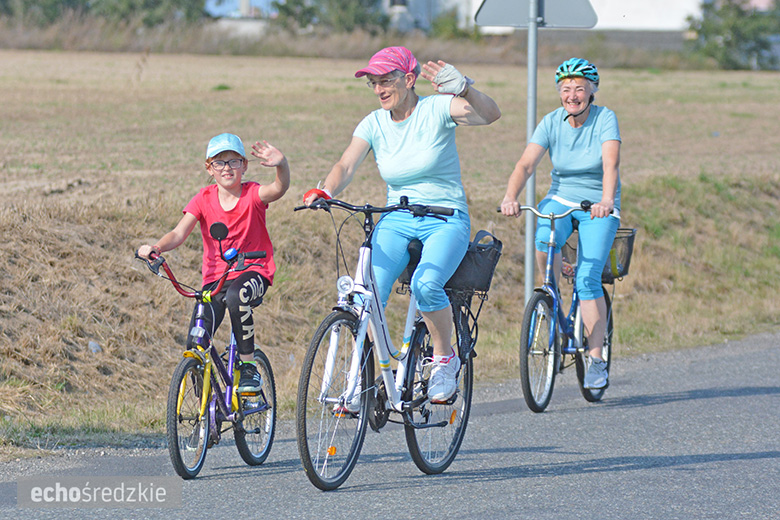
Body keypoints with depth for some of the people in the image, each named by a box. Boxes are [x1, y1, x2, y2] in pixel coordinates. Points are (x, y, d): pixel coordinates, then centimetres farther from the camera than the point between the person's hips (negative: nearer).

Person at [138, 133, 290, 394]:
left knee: (235, 296, -39)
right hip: (216, 276, 3)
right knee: (195, 344, -13)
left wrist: (281, 165, -52)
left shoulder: (253, 194, -7)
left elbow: (279, 188, -29)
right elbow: (179, 233, -12)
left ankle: (249, 367, -20)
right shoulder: (204, 199, -1)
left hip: (253, 271, -3)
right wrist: (156, 247, -33)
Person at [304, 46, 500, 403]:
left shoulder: (436, 109, -8)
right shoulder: (374, 124, 2)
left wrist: (462, 88, -41)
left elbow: (490, 114, -22)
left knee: (426, 285, -31)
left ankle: (445, 360, -6)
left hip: (447, 221, -3)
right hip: (397, 220, 4)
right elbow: (346, 165, -10)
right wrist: (324, 192, -31)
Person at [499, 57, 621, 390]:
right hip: (560, 198, 2)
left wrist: (606, 201, -47)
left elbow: (610, 163, -29)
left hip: (598, 206, -2)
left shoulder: (605, 119, -13)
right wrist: (510, 197, -36)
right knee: (543, 241, -31)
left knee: (588, 278, -17)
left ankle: (597, 361, -10)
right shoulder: (552, 122, -6)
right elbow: (526, 164, -17)